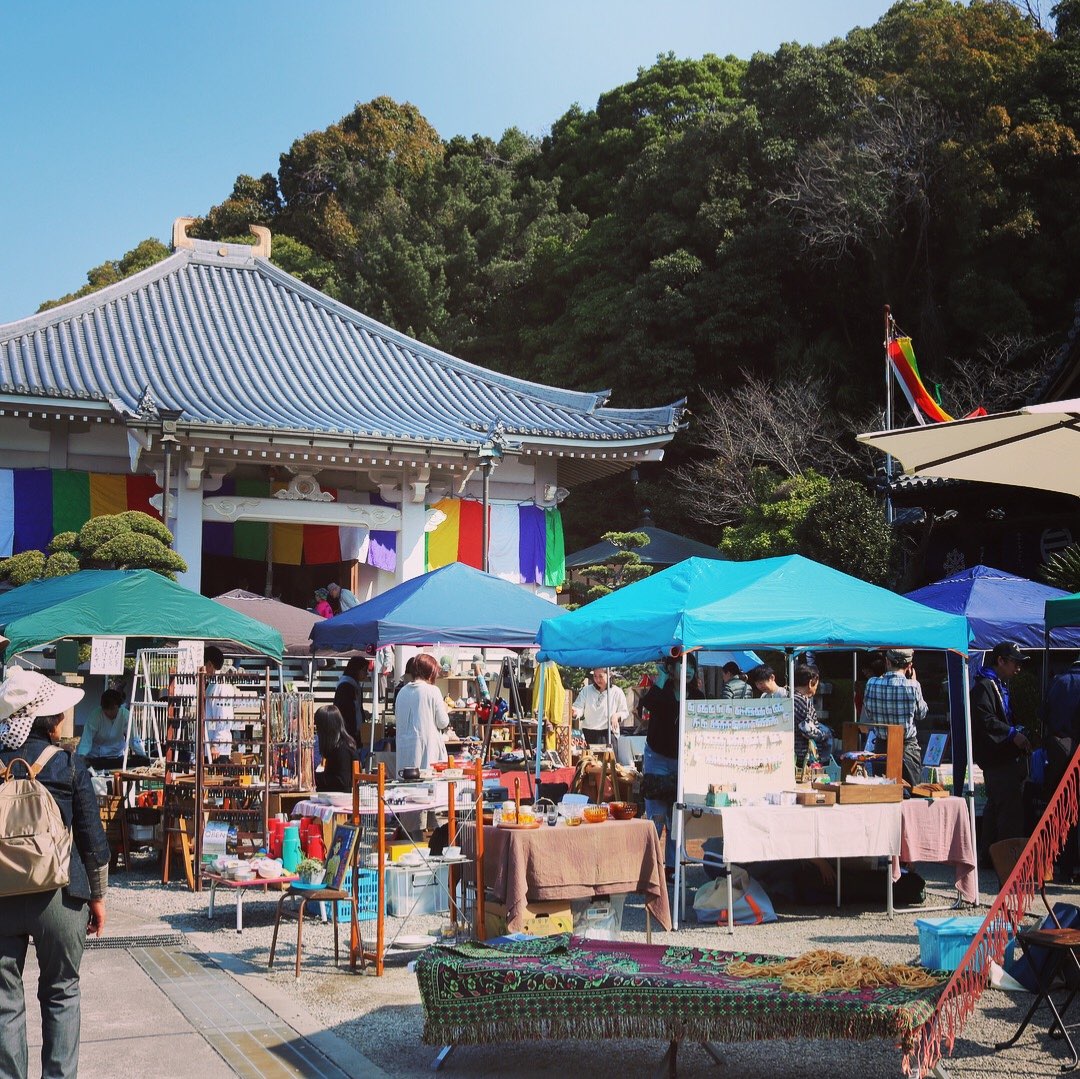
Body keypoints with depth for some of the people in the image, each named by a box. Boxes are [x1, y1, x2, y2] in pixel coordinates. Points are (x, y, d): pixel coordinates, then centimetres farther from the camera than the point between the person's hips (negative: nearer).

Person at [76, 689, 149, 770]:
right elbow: (86, 740, -23)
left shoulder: (125, 715, -16)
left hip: (117, 757, 2)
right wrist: (81, 757, -39)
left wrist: (143, 757, -24)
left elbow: (134, 738, -14)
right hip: (95, 758, -2)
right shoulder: (94, 716, -20)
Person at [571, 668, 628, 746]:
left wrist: (616, 715, -15)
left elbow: (624, 712, 8)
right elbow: (579, 707, 0)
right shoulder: (586, 690, 7)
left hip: (608, 733, -2)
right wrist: (575, 712, -24)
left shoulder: (616, 692, 2)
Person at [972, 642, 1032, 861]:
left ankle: (987, 854, 21)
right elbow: (985, 720, -24)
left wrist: (1019, 732, 16)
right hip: (998, 759, -11)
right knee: (1011, 810, -11)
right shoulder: (984, 686, -12)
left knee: (995, 808, 15)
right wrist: (1013, 734, -22)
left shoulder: (1000, 686, 22)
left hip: (1005, 758, 11)